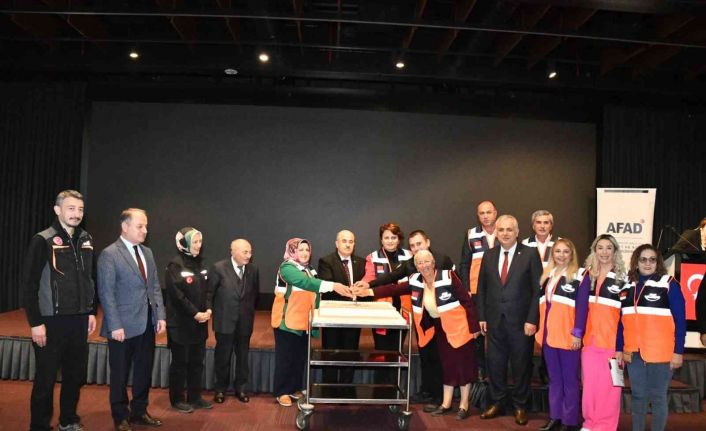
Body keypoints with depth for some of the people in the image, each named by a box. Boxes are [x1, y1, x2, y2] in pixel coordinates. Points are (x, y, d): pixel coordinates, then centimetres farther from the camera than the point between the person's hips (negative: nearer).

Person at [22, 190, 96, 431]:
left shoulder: (86, 240, 8)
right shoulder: (43, 240, -8)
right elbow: (29, 284, -10)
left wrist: (91, 312, 11)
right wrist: (35, 322, -12)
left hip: (79, 320, 5)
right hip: (51, 321, -5)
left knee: (76, 375, 13)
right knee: (46, 379, 6)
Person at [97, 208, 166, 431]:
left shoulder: (147, 252, 11)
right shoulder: (109, 254, -10)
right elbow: (106, 293, -13)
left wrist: (160, 316, 4)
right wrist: (115, 326, -16)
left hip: (147, 325, 6)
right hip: (123, 326, -6)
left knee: (144, 371, 15)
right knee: (120, 374, 9)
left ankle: (139, 412, 30)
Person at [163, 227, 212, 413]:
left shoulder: (200, 264, 10)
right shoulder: (175, 265, -13)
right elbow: (177, 295, -18)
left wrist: (208, 309, -3)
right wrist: (195, 314, -17)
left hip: (199, 322, 7)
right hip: (180, 323, -7)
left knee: (197, 361, 12)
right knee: (180, 362, 5)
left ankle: (195, 397, 24)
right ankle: (177, 399, 18)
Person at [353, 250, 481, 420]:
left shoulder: (447, 276, -19)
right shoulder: (415, 280, -3)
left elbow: (467, 301, -17)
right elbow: (395, 289, -7)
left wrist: (474, 327, -17)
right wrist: (370, 291, -18)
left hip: (457, 327, -5)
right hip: (439, 329, 5)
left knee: (462, 364, 4)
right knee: (447, 364, 13)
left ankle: (464, 405, 18)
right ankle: (446, 403, 24)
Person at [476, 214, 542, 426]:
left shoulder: (530, 254, -5)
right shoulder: (489, 255, 6)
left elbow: (538, 289, -7)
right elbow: (482, 288, 9)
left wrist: (532, 319, -12)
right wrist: (482, 316, 4)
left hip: (521, 321, -3)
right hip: (494, 320, 3)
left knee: (521, 365, 10)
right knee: (495, 363, 11)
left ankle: (520, 406, 27)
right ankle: (497, 403, 28)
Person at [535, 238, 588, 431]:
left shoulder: (580, 276, -5)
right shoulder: (547, 275, 13)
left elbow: (582, 307, -10)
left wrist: (577, 333, -15)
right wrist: (539, 329, 12)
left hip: (568, 336, -6)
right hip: (548, 334, 6)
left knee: (569, 380, 3)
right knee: (554, 379, 14)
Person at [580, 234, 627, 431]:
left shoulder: (623, 276, -1)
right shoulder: (588, 274, 10)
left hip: (612, 337, -4)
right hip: (590, 335, 4)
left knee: (609, 382, 1)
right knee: (589, 381, 7)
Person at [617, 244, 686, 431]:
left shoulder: (669, 284, -4)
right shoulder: (627, 285, 8)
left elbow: (680, 320, -5)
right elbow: (620, 320, 10)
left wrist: (678, 351, -9)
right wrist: (619, 348, 8)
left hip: (661, 352, -4)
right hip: (634, 352, 4)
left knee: (658, 397, 7)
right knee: (638, 396, 13)